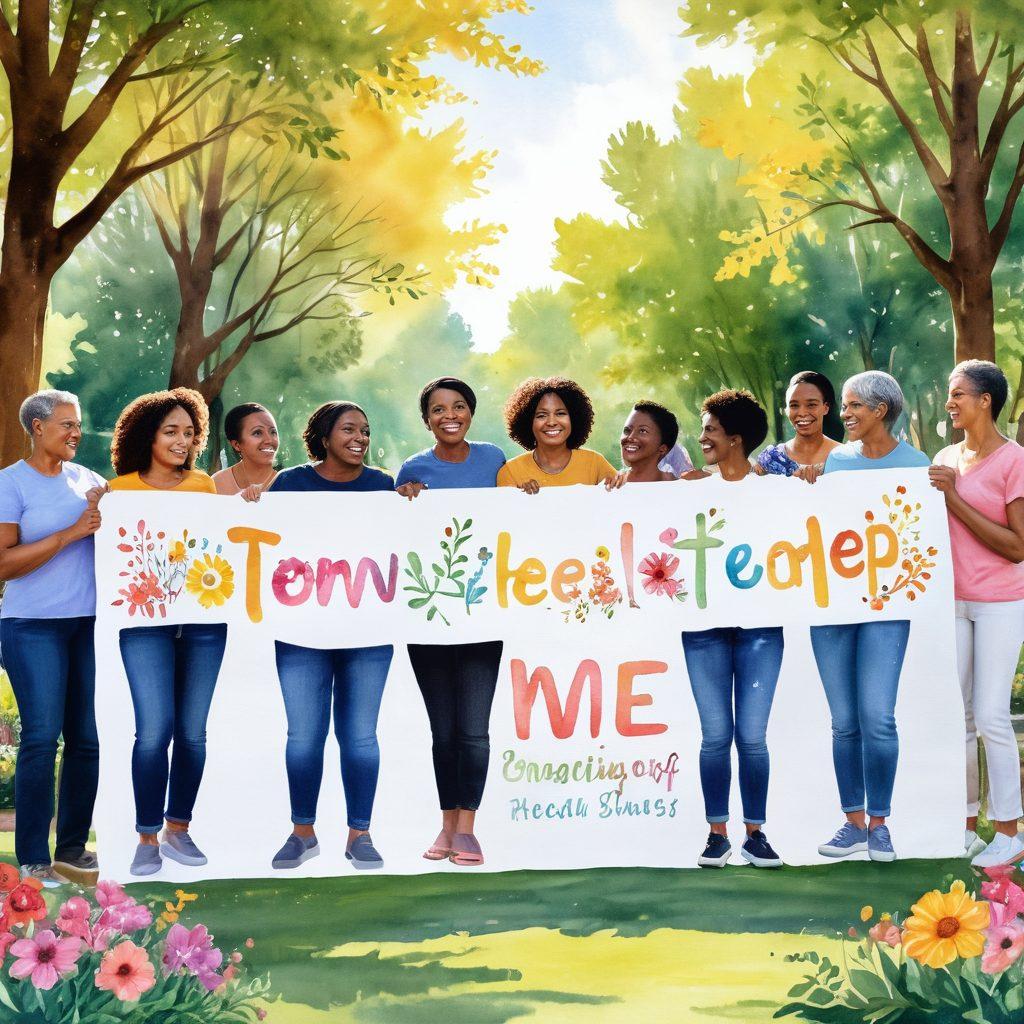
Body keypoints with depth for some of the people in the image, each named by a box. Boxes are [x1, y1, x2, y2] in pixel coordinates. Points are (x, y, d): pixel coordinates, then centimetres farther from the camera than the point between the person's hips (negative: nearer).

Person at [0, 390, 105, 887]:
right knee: (41, 738, -9)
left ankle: (73, 849, 14)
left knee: (88, 738, 4)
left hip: (91, 623, 5)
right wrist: (72, 532, -15)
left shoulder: (87, 479, 12)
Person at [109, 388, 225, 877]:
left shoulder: (204, 485, 9)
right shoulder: (120, 488, 4)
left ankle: (177, 828, 19)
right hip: (146, 619, -2)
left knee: (192, 730, 6)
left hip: (204, 617, 2)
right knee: (154, 730, -10)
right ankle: (147, 838, 1)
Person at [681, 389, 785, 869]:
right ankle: (717, 833, 11)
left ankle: (755, 833, 11)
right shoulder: (694, 485, 8)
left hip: (758, 623, -1)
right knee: (716, 734, 1)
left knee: (752, 734, -1)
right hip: (705, 625, 1)